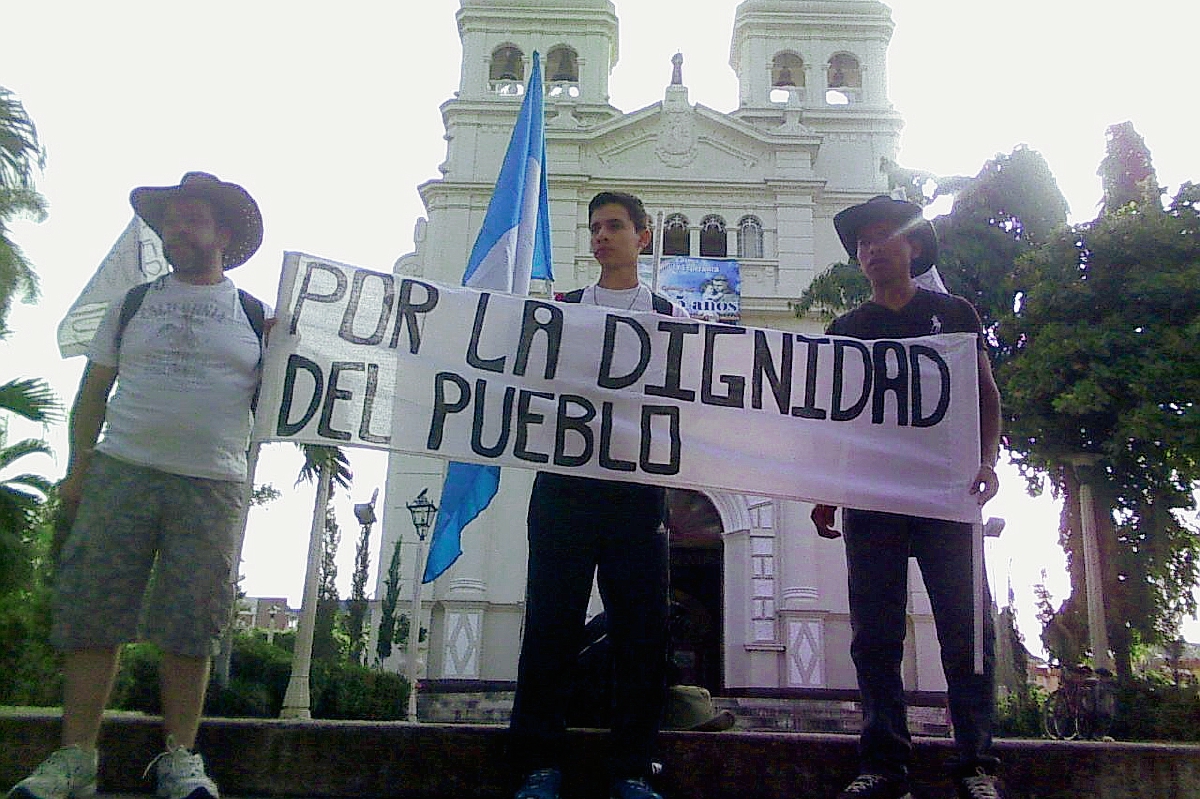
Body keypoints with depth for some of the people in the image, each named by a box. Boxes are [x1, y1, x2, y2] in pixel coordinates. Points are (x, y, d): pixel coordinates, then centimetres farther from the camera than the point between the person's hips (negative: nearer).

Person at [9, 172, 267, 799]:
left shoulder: (257, 317, 12)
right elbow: (92, 393, 15)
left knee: (190, 629, 0)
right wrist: (77, 469, 6)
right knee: (90, 615, -1)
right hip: (120, 473, 1)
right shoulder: (133, 305, 15)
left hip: (212, 487, -1)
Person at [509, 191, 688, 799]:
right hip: (564, 481, 0)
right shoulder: (561, 309, 17)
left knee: (641, 628, 0)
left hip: (638, 483, 0)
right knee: (551, 622, -1)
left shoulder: (669, 316, 16)